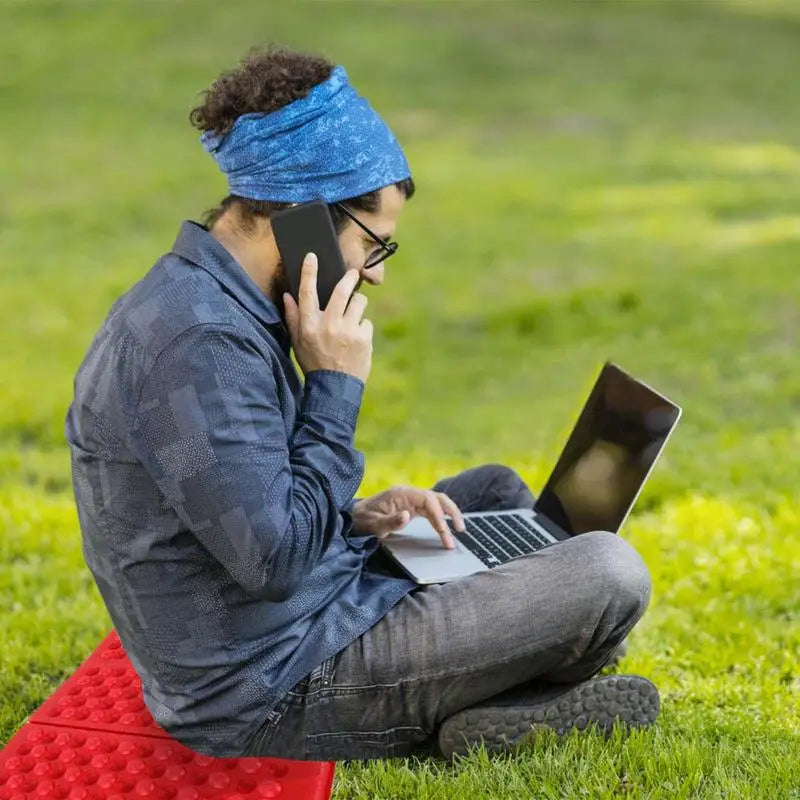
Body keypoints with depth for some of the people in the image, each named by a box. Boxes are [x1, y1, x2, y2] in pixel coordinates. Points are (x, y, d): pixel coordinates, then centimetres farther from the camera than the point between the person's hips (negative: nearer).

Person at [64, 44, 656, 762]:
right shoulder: (200, 341, -26)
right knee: (610, 573, -14)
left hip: (294, 621, 10)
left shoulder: (198, 301, 7)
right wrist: (336, 384, -19)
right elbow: (274, 558, -27)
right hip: (274, 690, -10)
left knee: (496, 491, 23)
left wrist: (354, 517, 4)